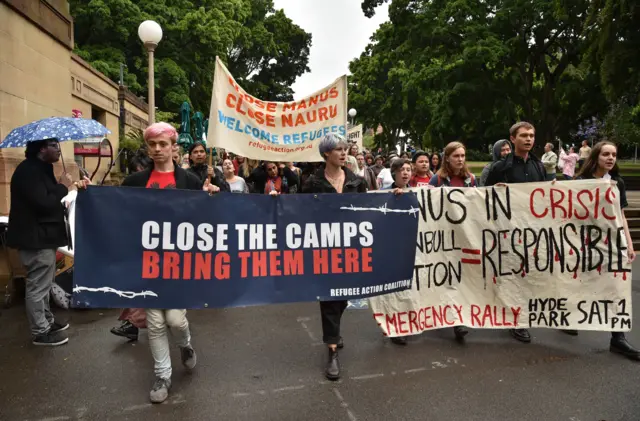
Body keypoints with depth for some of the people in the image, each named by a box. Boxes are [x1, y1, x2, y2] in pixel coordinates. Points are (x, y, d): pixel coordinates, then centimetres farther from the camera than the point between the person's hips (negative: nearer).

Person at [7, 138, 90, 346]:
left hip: (43, 236, 11)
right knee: (38, 286, -1)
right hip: (35, 238, -11)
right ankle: (40, 332, 10)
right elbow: (43, 204, -27)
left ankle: (47, 321, 33)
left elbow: (49, 197, 18)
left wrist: (71, 186, 3)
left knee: (43, 285, 20)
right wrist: (63, 187, -14)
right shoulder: (28, 171, -20)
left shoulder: (41, 168, 14)